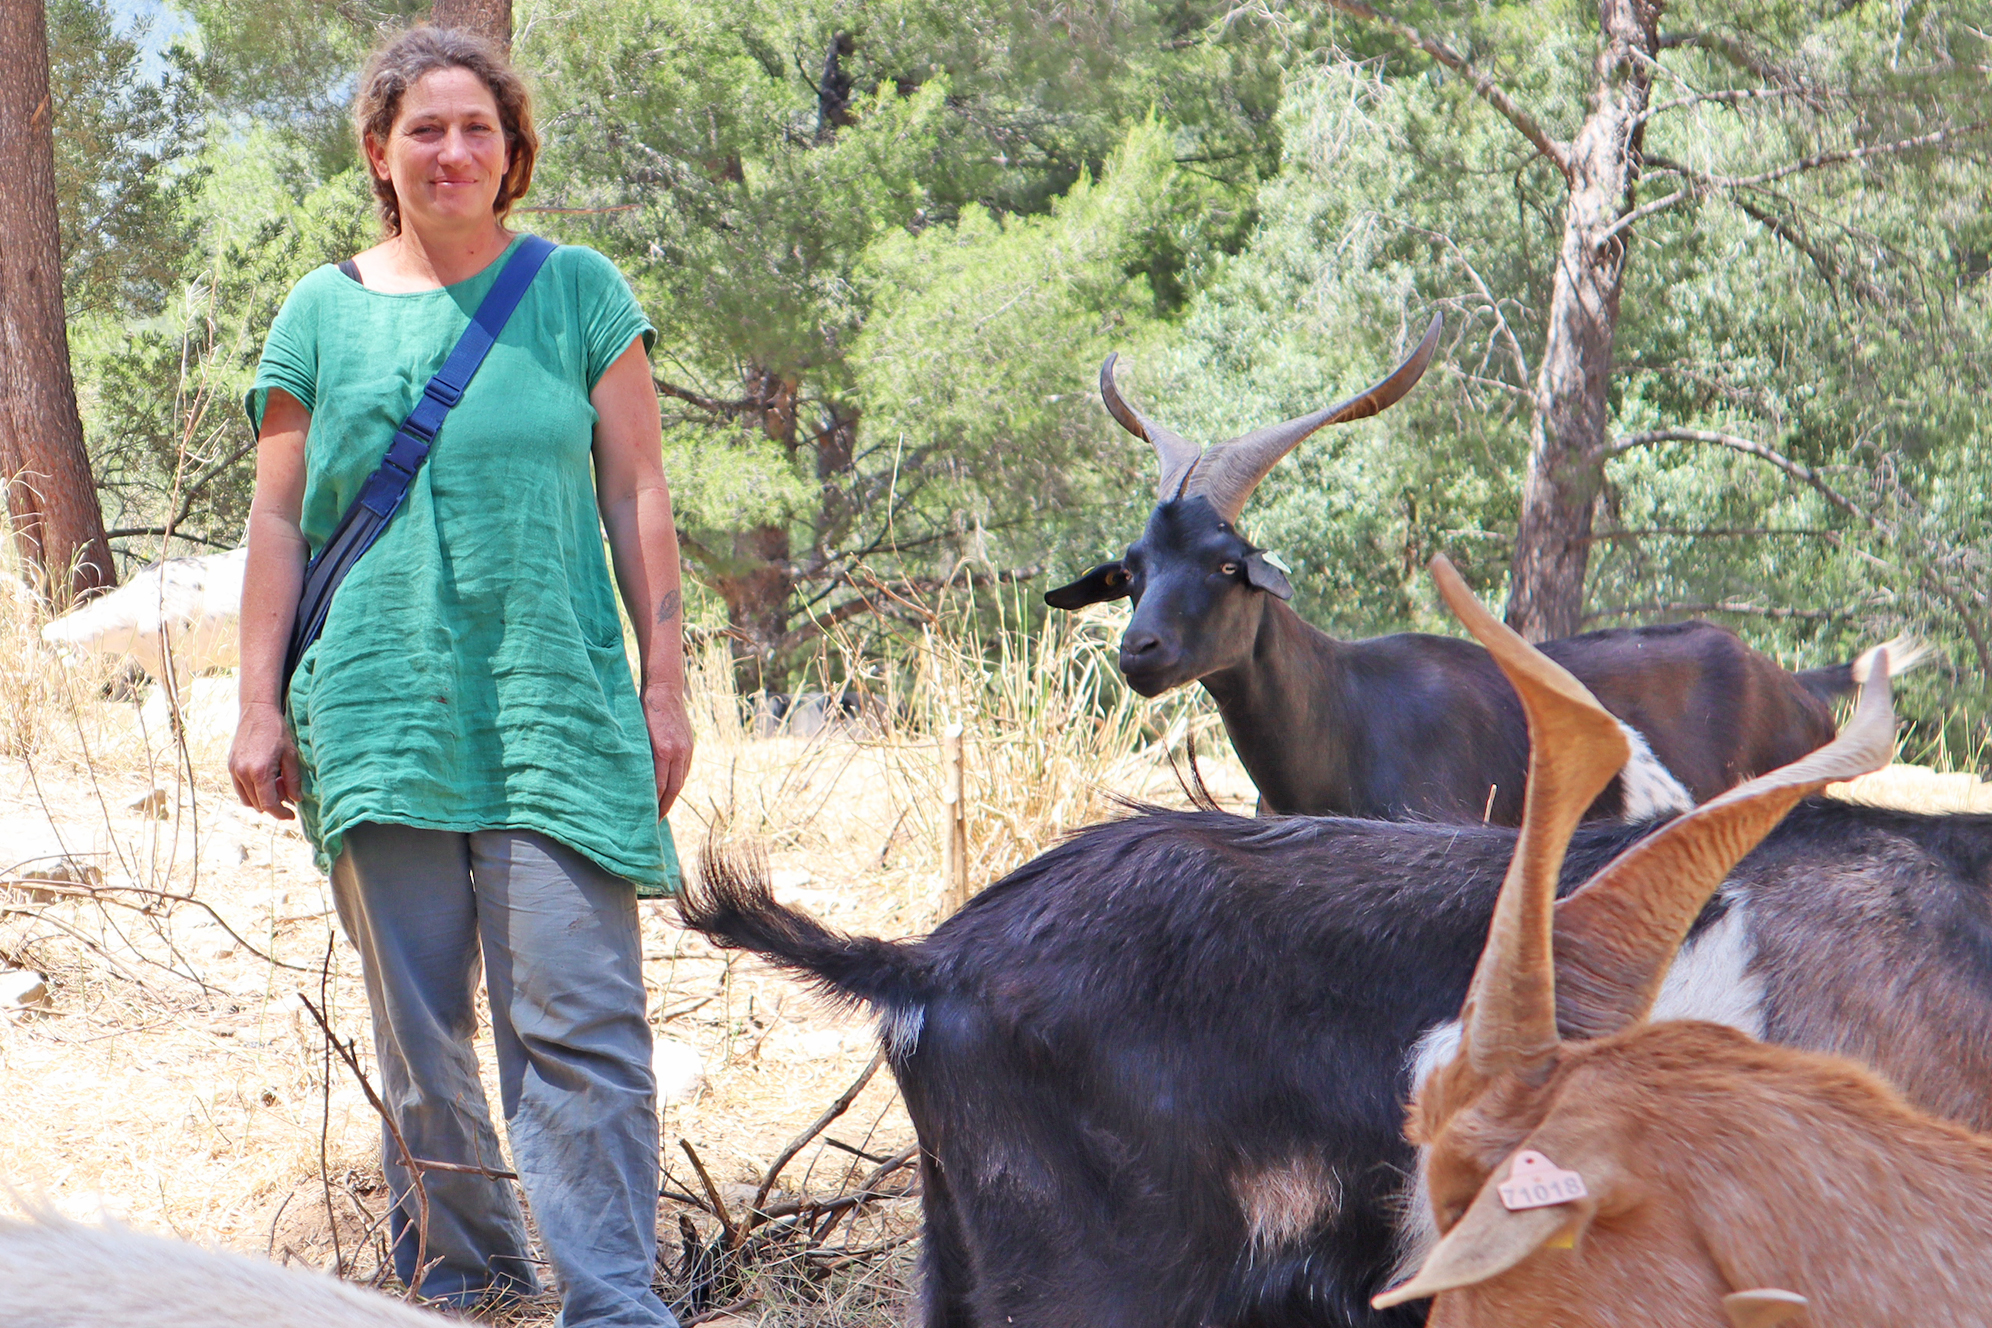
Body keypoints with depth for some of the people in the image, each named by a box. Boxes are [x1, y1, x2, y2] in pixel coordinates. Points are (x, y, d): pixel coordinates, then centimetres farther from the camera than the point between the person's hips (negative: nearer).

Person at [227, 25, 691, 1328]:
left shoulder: (579, 291, 6)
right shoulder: (324, 312, 9)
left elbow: (637, 496, 6)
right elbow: (279, 522, 11)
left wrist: (664, 682, 1)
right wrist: (261, 705, 6)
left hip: (558, 710, -2)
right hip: (378, 717, 2)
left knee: (580, 1018, -9)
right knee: (419, 1026, 7)